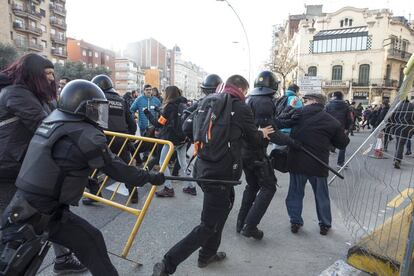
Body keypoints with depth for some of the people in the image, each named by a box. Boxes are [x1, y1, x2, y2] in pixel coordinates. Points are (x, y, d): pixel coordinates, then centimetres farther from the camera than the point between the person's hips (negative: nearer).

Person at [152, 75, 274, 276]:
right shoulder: (241, 108, -7)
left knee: (225, 203, 27)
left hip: (202, 167, 8)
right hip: (221, 173, -8)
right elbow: (253, 138, 6)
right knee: (208, 226, 2)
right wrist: (262, 134, 27)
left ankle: (207, 254, 37)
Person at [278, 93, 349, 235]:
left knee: (295, 193, 16)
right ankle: (325, 224, 32)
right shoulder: (332, 122, 0)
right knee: (322, 195, 18)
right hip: (318, 165, 1)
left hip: (296, 162, 0)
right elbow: (342, 143, 6)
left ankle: (295, 221, 25)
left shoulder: (298, 113, -4)